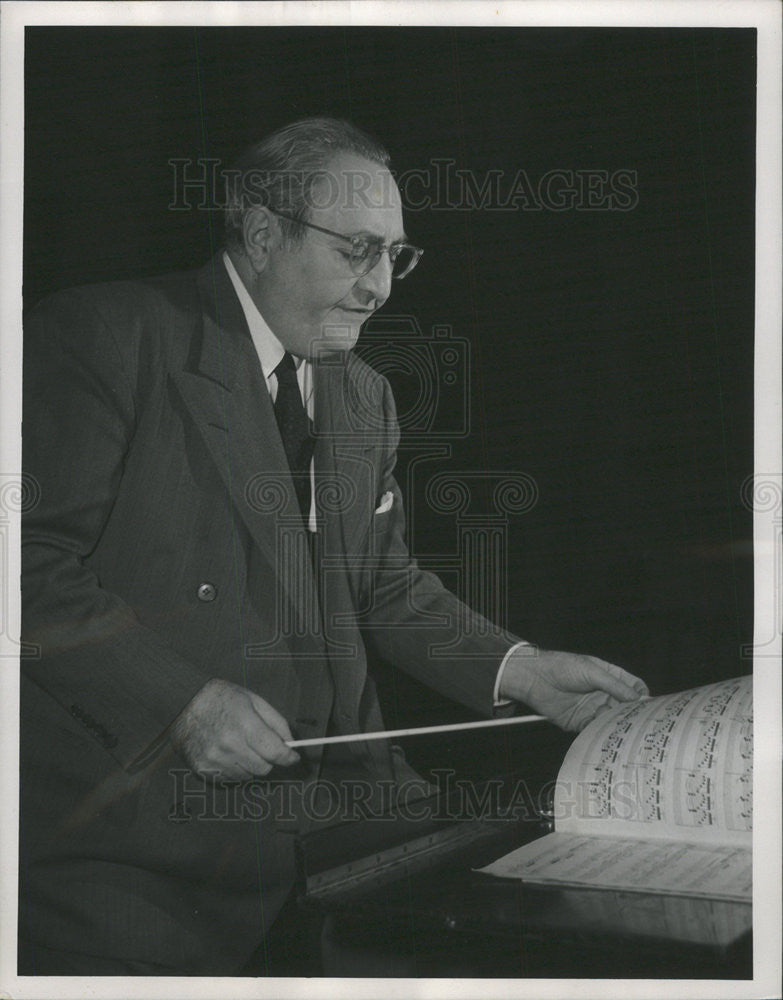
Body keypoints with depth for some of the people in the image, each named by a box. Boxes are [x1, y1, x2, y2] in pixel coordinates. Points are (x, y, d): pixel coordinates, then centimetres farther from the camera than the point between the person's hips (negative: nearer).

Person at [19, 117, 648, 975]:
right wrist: (185, 701, -22)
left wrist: (518, 671, 2)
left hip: (332, 792, 7)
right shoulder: (104, 336, -7)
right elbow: (33, 565, -14)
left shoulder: (366, 399, 18)